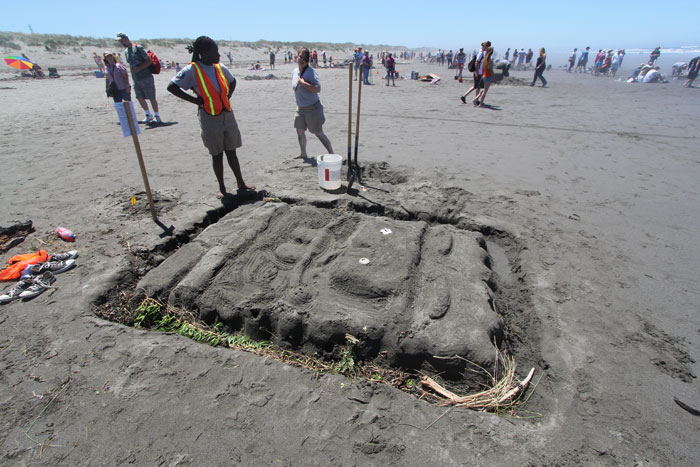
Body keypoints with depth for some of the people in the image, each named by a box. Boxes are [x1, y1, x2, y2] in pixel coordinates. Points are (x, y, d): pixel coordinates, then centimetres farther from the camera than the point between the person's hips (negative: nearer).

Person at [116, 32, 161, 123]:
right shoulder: (126, 52, 16)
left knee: (151, 98, -3)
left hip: (146, 77, -7)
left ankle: (157, 116, 8)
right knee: (140, 98, 5)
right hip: (136, 79, 7)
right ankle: (149, 115, 18)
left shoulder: (138, 48, -7)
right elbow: (131, 65, 21)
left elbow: (149, 61, -10)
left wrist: (139, 68, -18)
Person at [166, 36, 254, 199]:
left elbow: (232, 81, 25)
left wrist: (228, 96, 10)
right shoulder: (192, 71, -11)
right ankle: (222, 188, 16)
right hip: (210, 119, -4)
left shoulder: (220, 68, 5)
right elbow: (172, 87, -11)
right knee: (217, 155, 4)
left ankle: (241, 183, 22)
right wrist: (194, 100, -13)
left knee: (231, 152, 12)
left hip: (228, 115, 5)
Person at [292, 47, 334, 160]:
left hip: (312, 108, -7)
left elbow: (318, 89, -30)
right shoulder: (294, 72, 6)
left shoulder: (310, 72, -17)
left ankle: (332, 154, 7)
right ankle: (303, 154, 28)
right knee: (300, 131, 12)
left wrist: (303, 83, -30)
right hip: (300, 108, 8)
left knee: (318, 133, -3)